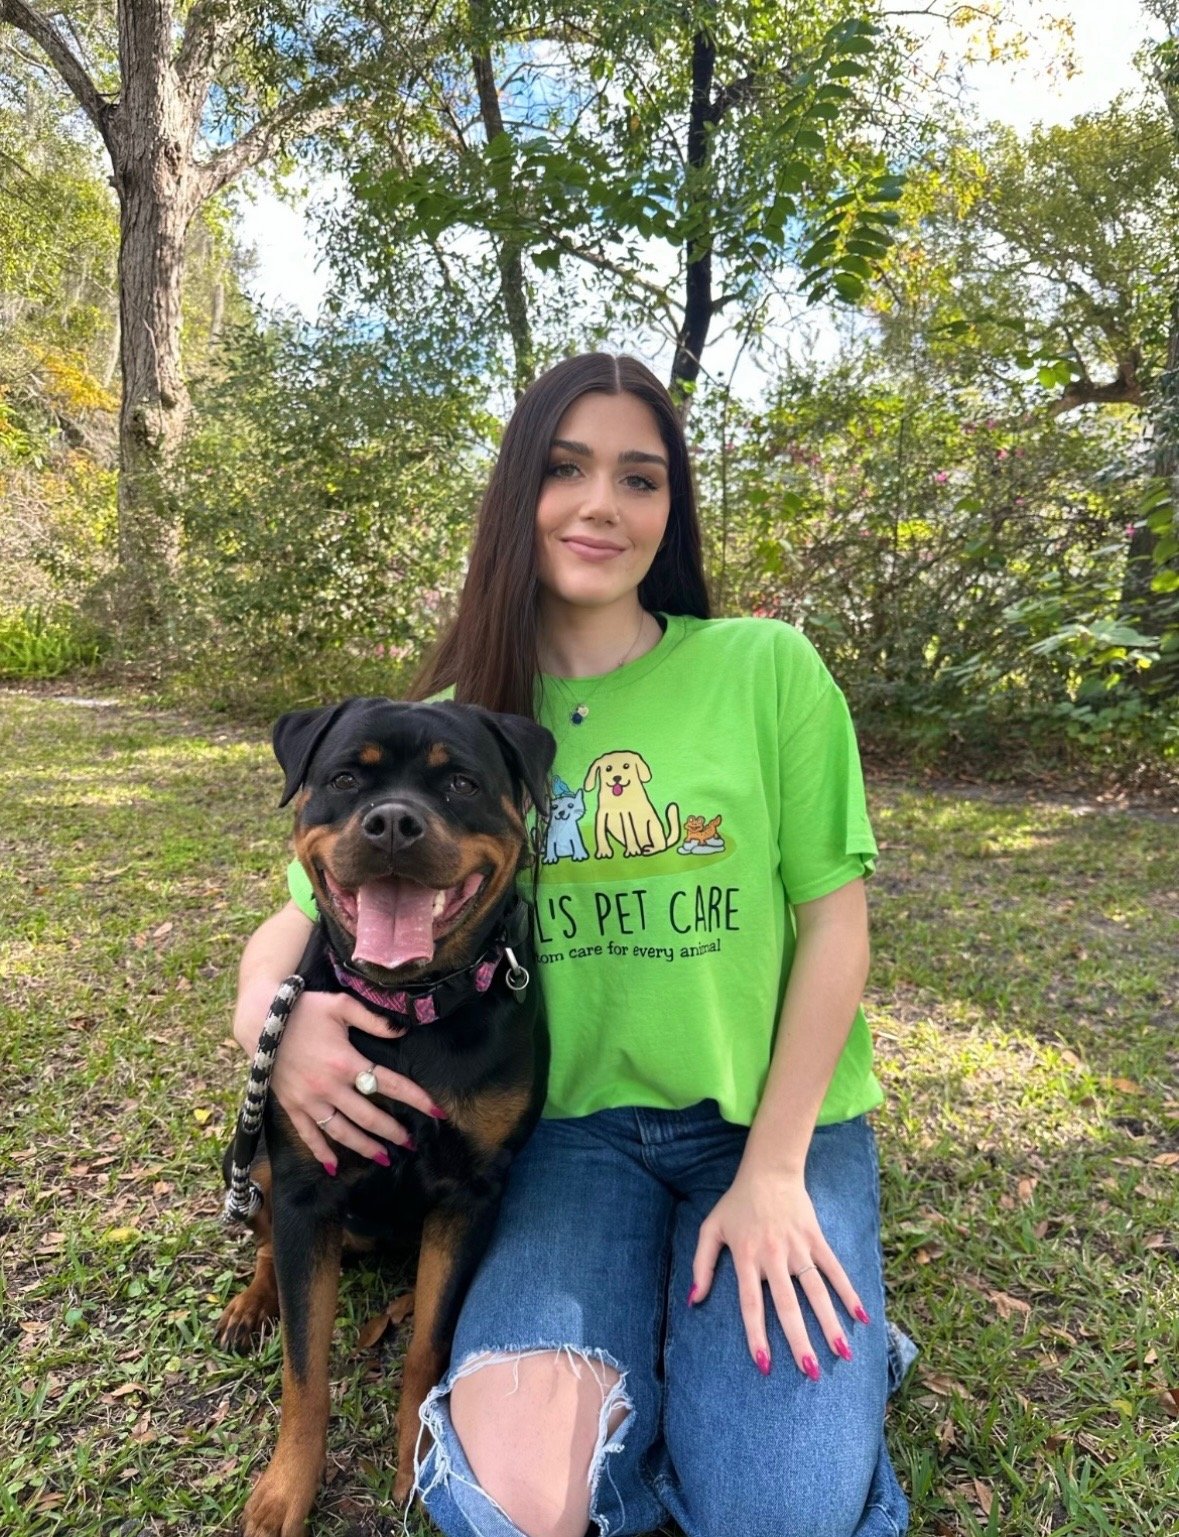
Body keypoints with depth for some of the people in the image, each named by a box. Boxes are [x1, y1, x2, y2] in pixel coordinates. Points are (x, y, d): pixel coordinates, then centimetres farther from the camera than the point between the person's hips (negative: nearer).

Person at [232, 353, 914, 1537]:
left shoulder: (768, 668, -7)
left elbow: (833, 919, -5)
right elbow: (302, 915, 6)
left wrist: (775, 1171, -10)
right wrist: (271, 1010, -18)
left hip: (780, 1117, -1)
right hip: (582, 1125, 2)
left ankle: (823, 1357, 15)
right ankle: (648, 1348, 11)